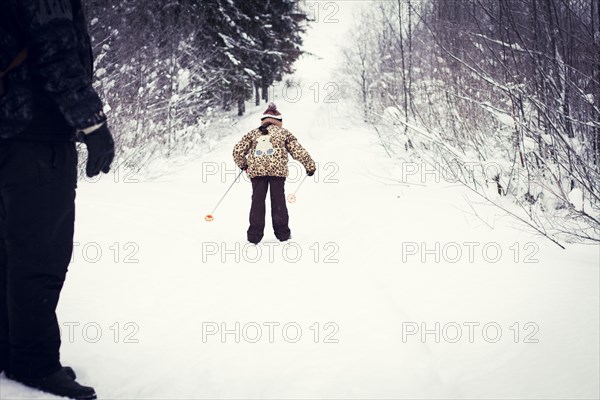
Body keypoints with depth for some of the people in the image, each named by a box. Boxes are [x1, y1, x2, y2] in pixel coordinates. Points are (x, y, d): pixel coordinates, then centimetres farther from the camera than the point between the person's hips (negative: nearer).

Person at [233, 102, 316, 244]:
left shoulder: (253, 133, 19)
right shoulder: (283, 132, 15)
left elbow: (237, 151, 14)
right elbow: (298, 151, 11)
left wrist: (243, 164, 30)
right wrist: (310, 165, 20)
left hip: (256, 170, 1)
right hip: (278, 170, -1)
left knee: (257, 201, 6)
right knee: (278, 201, 7)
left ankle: (254, 235, 4)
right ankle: (282, 233, 10)